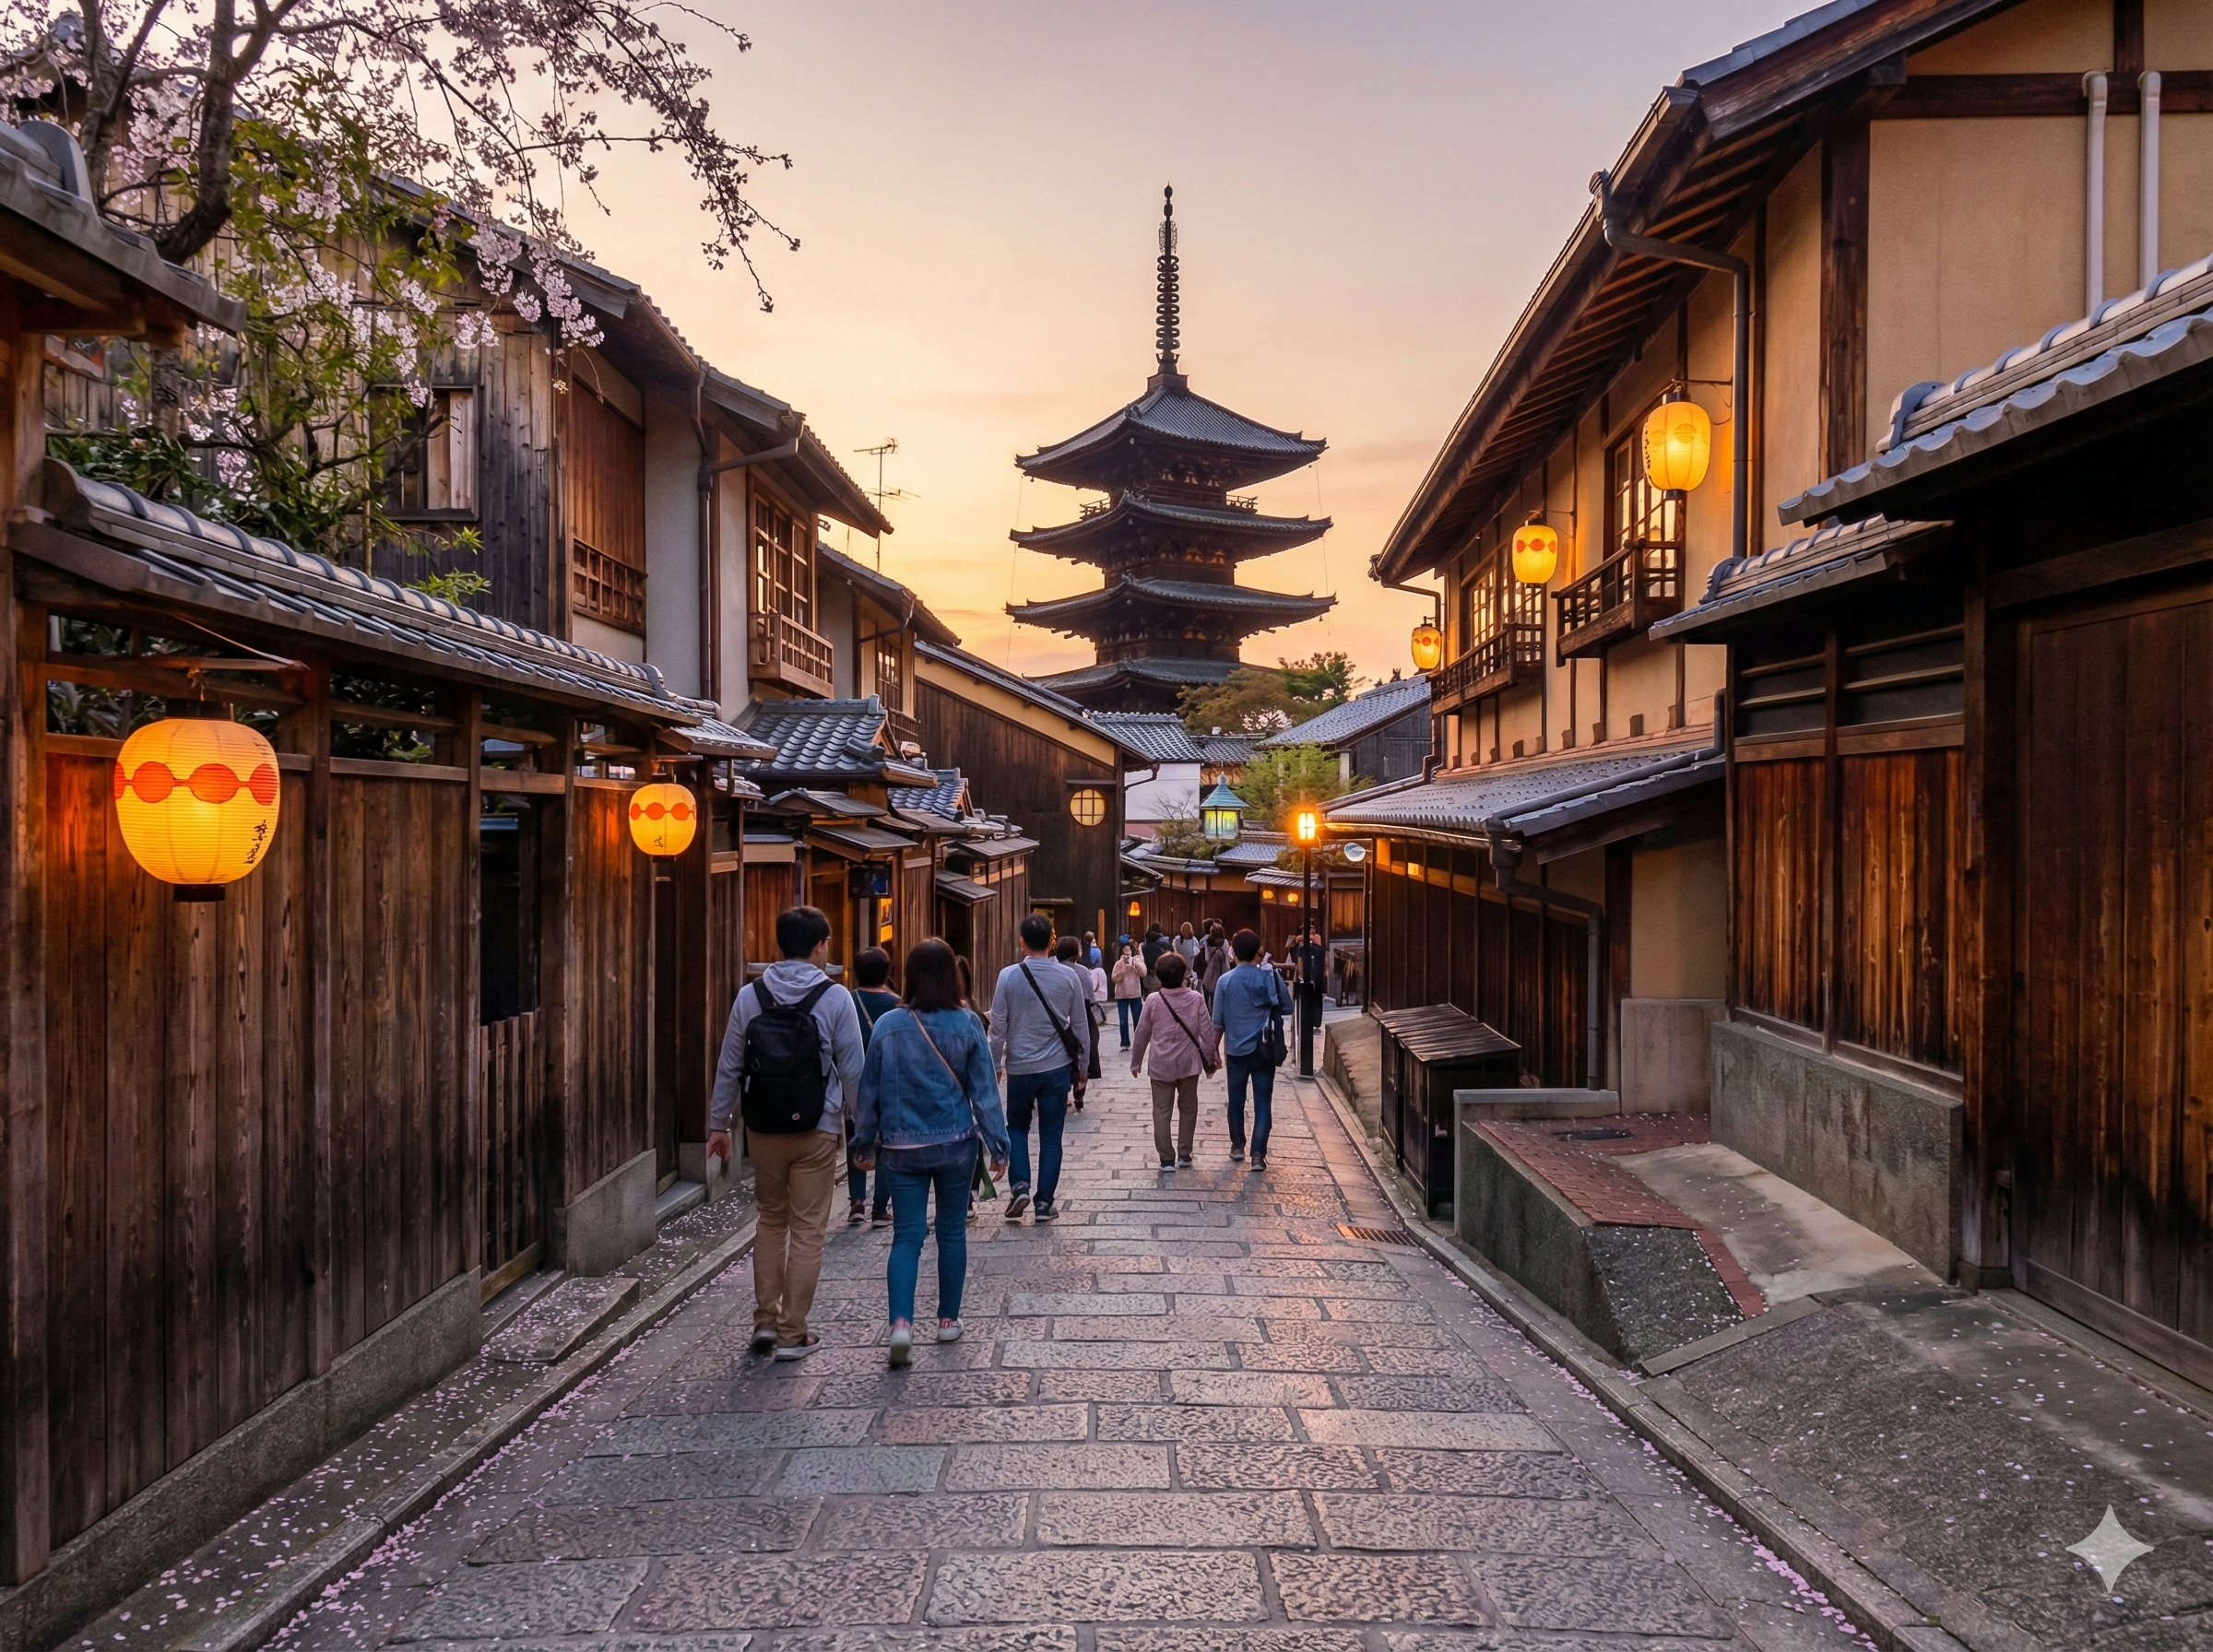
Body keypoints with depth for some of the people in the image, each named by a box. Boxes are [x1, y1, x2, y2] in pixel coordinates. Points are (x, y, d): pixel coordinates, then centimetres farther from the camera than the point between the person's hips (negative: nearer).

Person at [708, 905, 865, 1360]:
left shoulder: (750, 996, 1)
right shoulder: (835, 998, -8)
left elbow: (728, 1067, 4)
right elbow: (853, 1070, -6)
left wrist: (718, 1124, 13)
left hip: (762, 1129, 3)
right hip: (817, 1130, -3)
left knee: (770, 1219, 19)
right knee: (808, 1229, 5)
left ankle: (765, 1319, 18)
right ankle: (793, 1334, 10)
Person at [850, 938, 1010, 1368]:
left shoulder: (888, 1026, -4)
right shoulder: (967, 1024, -6)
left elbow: (869, 1090, 2)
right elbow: (984, 1089, -3)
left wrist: (864, 1143, 14)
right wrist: (996, 1144, 4)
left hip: (902, 1147, 0)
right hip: (956, 1143, 0)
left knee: (907, 1236, 3)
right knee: (952, 1232, 14)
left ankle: (901, 1322, -13)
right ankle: (948, 1319, 23)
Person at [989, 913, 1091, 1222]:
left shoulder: (1008, 976, -9)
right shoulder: (1068, 977, -5)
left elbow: (998, 1025, -5)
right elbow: (1080, 1025, 2)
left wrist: (995, 1063, 7)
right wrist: (1082, 1063, 14)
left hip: (1019, 1068, 0)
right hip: (1057, 1067, 1)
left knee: (1017, 1127, 18)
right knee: (1051, 1136, 8)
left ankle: (1019, 1186, 2)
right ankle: (1045, 1202, 10)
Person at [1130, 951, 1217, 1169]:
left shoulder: (1153, 1000, -9)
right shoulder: (1196, 998, -9)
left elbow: (1142, 1034, -2)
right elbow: (1207, 1032, -6)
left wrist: (1135, 1061, 11)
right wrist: (1210, 1058, 7)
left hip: (1161, 1065, -1)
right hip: (1189, 1064, 1)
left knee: (1162, 1112, 6)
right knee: (1188, 1109, 16)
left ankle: (1167, 1159, 5)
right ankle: (1184, 1155, 18)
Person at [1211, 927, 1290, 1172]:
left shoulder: (1225, 981, -9)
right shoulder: (1270, 976, -8)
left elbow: (1218, 1021, -5)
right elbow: (1287, 1006, 1)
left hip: (1236, 1050, 0)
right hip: (1264, 1049, 0)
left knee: (1236, 1099, 16)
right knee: (1263, 1102, 3)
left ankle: (1237, 1146, 28)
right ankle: (1258, 1155, -2)